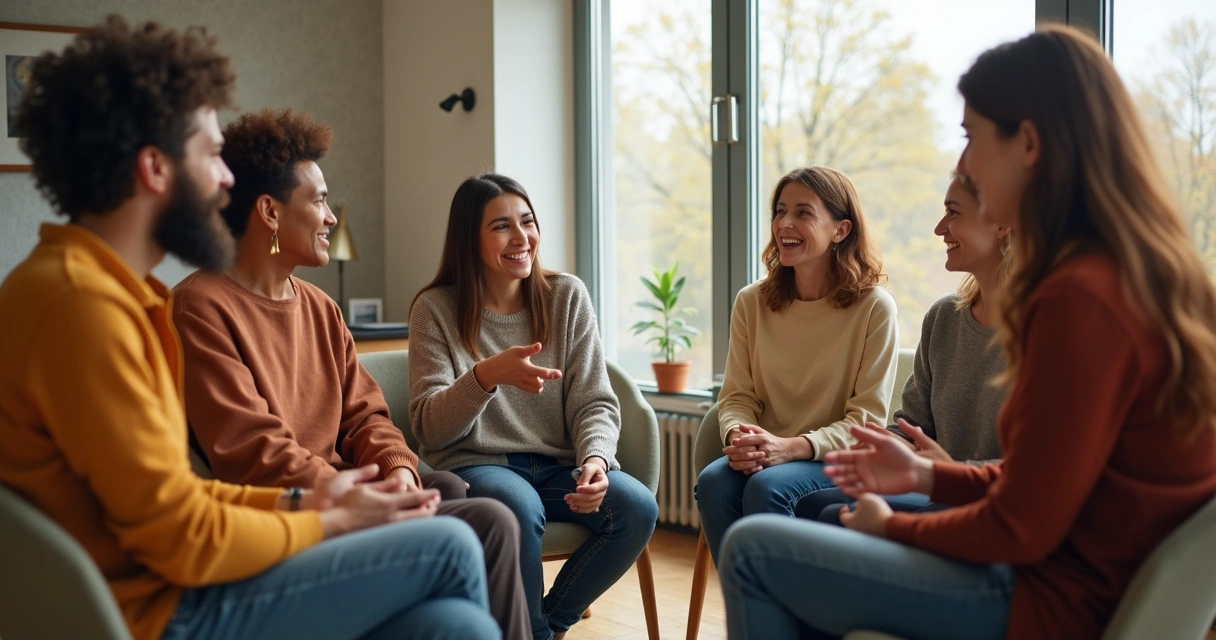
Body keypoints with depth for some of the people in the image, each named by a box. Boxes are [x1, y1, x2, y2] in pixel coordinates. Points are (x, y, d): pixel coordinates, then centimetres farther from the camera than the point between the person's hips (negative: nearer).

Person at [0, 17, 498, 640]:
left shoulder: (107, 286, 12)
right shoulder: (82, 302, -20)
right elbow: (186, 541, -19)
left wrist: (296, 503, 6)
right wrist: (332, 524, -5)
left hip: (159, 586, 9)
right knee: (449, 548, -7)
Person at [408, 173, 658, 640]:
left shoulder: (567, 297, 2)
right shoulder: (437, 309, -5)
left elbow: (594, 404, -1)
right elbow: (429, 428, -12)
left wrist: (595, 459, -23)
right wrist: (487, 375, -30)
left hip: (556, 465, 4)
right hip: (473, 465, -3)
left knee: (638, 507, -22)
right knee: (520, 506, -36)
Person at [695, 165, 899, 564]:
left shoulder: (874, 307, -6)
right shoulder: (752, 303, 6)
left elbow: (867, 418, -7)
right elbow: (737, 396, 6)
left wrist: (790, 447, -22)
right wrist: (740, 437, -19)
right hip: (766, 455, 3)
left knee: (767, 486, -32)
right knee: (713, 481, -28)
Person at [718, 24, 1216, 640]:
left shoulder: (1080, 296, -26)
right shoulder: (1139, 274, 4)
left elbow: (1021, 529, -20)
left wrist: (891, 525, -4)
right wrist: (927, 475, 11)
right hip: (1085, 573, 10)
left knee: (752, 549, -5)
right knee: (829, 510, 24)